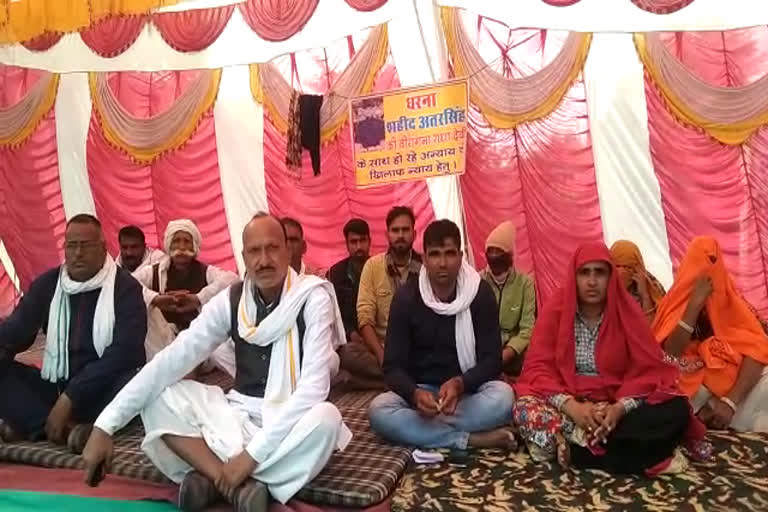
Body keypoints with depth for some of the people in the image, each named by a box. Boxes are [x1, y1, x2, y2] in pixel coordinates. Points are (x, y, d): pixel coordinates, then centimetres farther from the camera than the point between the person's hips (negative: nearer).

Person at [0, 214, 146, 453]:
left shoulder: (125, 287, -9)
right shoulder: (47, 283, 6)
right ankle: (70, 427, -26)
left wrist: (70, 398, -24)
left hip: (104, 389, -4)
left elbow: (124, 350, -19)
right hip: (56, 386, 4)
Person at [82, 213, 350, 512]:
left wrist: (253, 453, -29)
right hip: (240, 413, 4)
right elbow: (174, 358, -11)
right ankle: (237, 484, -25)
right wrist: (105, 426, -20)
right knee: (157, 396, -13)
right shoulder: (231, 300, -5)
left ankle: (211, 476, -22)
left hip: (292, 422, -4)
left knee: (325, 419, -37)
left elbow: (314, 384, -25)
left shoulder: (314, 297, -17)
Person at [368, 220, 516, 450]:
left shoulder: (481, 293, -8)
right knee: (378, 409, -29)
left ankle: (421, 426, -24)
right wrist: (415, 394, -32)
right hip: (420, 391, 1)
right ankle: (471, 439, -26)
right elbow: (393, 366, -10)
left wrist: (460, 384, -31)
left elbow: (492, 359, -10)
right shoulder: (406, 297, -8)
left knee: (503, 396, -32)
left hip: (468, 391, 0)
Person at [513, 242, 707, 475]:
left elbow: (647, 370, -6)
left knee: (676, 409, -24)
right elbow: (538, 368, -10)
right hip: (567, 403, -1)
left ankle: (573, 449, -26)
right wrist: (571, 406, -26)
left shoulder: (627, 310, -2)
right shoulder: (555, 308, -5)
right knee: (526, 409, -31)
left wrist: (620, 408, -24)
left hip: (615, 405, 2)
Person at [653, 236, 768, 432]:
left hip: (732, 381, 2)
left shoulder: (731, 302, 1)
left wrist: (730, 401, -26)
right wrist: (695, 304, -22)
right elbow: (670, 354, -16)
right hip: (689, 384, -2)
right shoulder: (673, 305, -1)